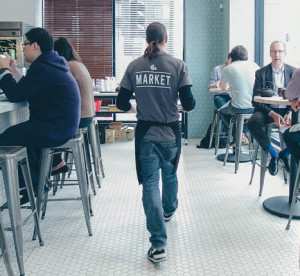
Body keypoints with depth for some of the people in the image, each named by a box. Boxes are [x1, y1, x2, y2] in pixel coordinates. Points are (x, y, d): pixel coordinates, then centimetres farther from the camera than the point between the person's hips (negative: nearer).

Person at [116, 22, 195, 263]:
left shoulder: (134, 67, -2)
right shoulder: (178, 65, -7)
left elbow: (122, 103, 0)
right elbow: (188, 103, -11)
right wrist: (189, 105, 13)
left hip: (145, 134, 0)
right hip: (170, 132, 1)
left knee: (150, 183, 0)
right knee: (170, 175, 25)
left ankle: (158, 245, -7)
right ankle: (169, 209, 54)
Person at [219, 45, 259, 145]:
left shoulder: (227, 69, -3)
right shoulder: (254, 65, 4)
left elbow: (222, 87, 16)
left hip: (238, 108, -3)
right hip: (255, 107, 4)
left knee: (222, 111, 28)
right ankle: (243, 133, 33)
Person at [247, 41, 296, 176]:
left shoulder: (293, 72, 7)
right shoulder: (261, 73, 1)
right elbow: (256, 100, -5)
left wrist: (290, 112, -16)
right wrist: (272, 114, -20)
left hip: (287, 110, 1)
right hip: (267, 110, -1)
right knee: (252, 123, -32)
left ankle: (284, 154, 2)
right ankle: (274, 155, -9)